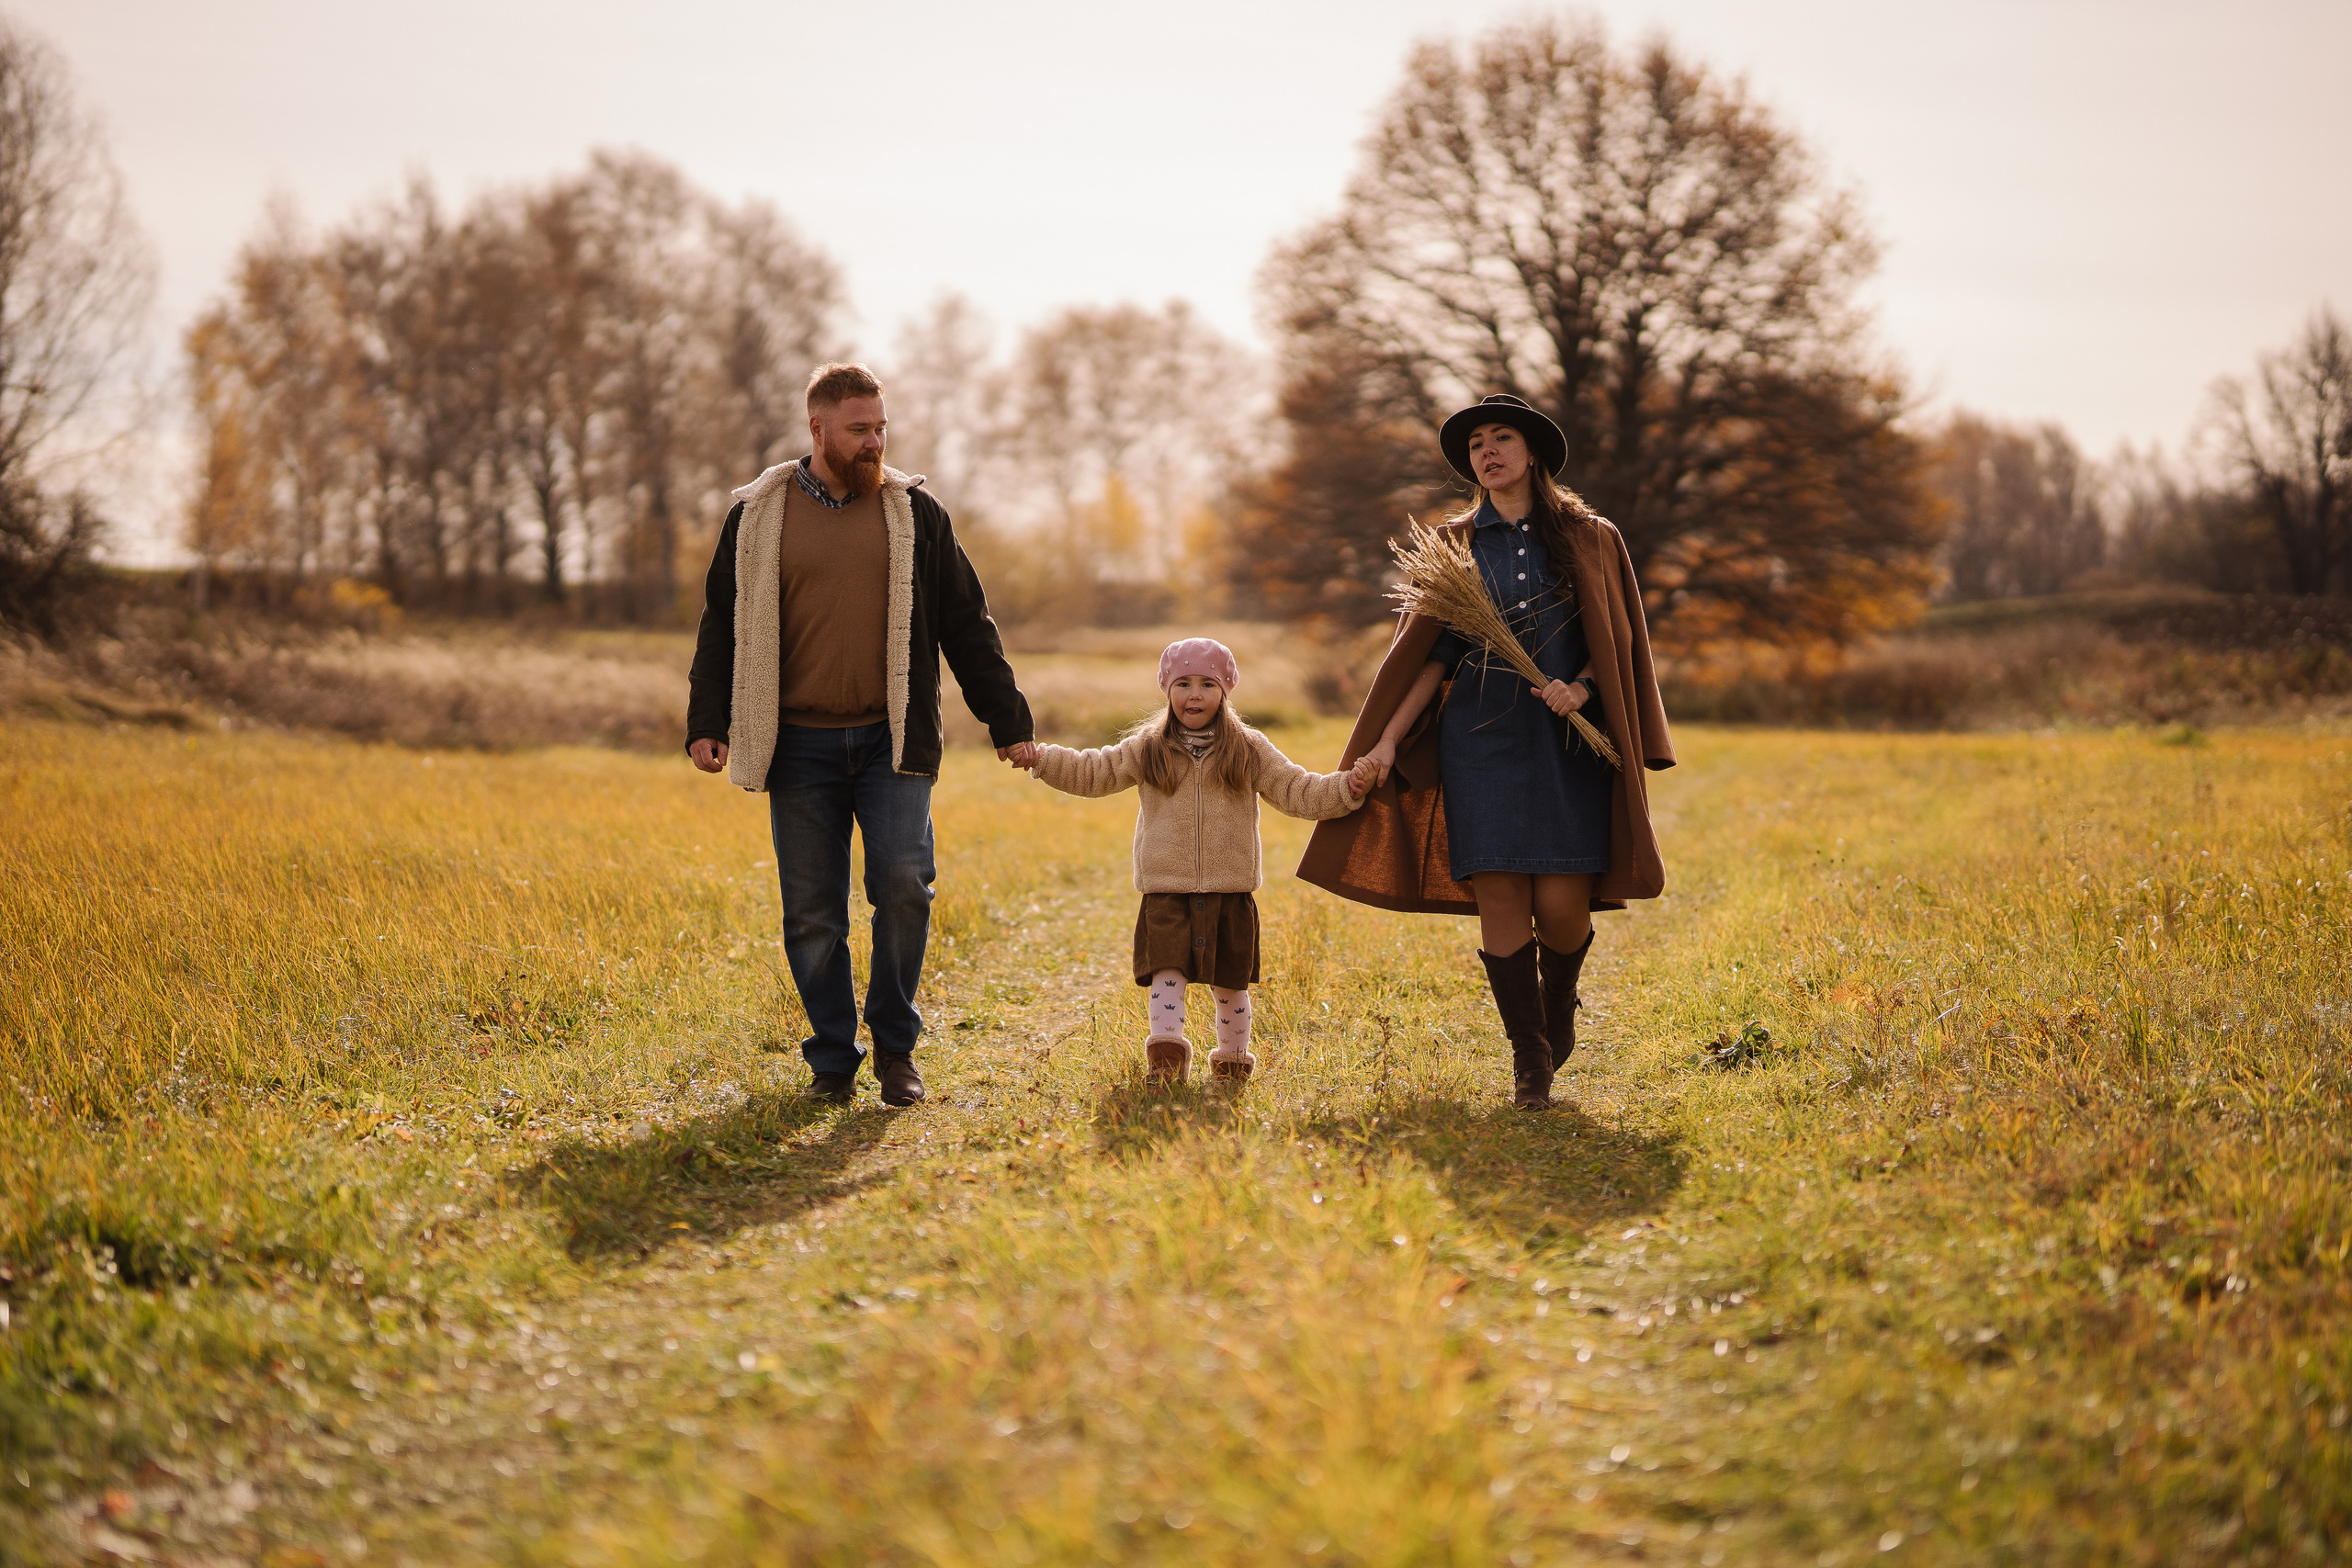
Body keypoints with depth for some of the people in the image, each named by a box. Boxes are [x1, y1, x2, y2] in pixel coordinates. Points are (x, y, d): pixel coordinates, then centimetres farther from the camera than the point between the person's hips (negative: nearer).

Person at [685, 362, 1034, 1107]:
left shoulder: (915, 513, 8)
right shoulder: (758, 517, 6)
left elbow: (966, 626, 10)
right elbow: (724, 626, 10)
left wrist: (1008, 723, 8)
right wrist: (708, 725, 0)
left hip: (891, 740, 0)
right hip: (800, 746, 0)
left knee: (903, 885, -13)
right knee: (812, 912, 2)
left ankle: (895, 1045, 6)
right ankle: (833, 1061, 15)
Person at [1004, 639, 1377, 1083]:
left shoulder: (1249, 751, 4)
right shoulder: (1147, 750, 5)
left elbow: (1298, 792, 3)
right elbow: (1091, 772, 9)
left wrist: (1347, 788, -11)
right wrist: (1039, 758, -1)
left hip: (1230, 891, 1)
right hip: (1167, 891, 0)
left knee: (1229, 981, 10)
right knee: (1167, 970, -15)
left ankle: (1233, 1056, 25)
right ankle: (1166, 1046, -21)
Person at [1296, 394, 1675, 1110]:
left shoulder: (1589, 539, 6)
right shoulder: (1456, 545, 10)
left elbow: (1616, 643, 8)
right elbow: (1431, 654, 8)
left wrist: (1581, 688, -13)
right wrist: (1387, 740, -1)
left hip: (1568, 741, -1)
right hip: (1482, 741, 1)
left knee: (1561, 902, -9)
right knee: (1499, 898, -7)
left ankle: (1560, 1002, 24)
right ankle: (1530, 1059, 4)